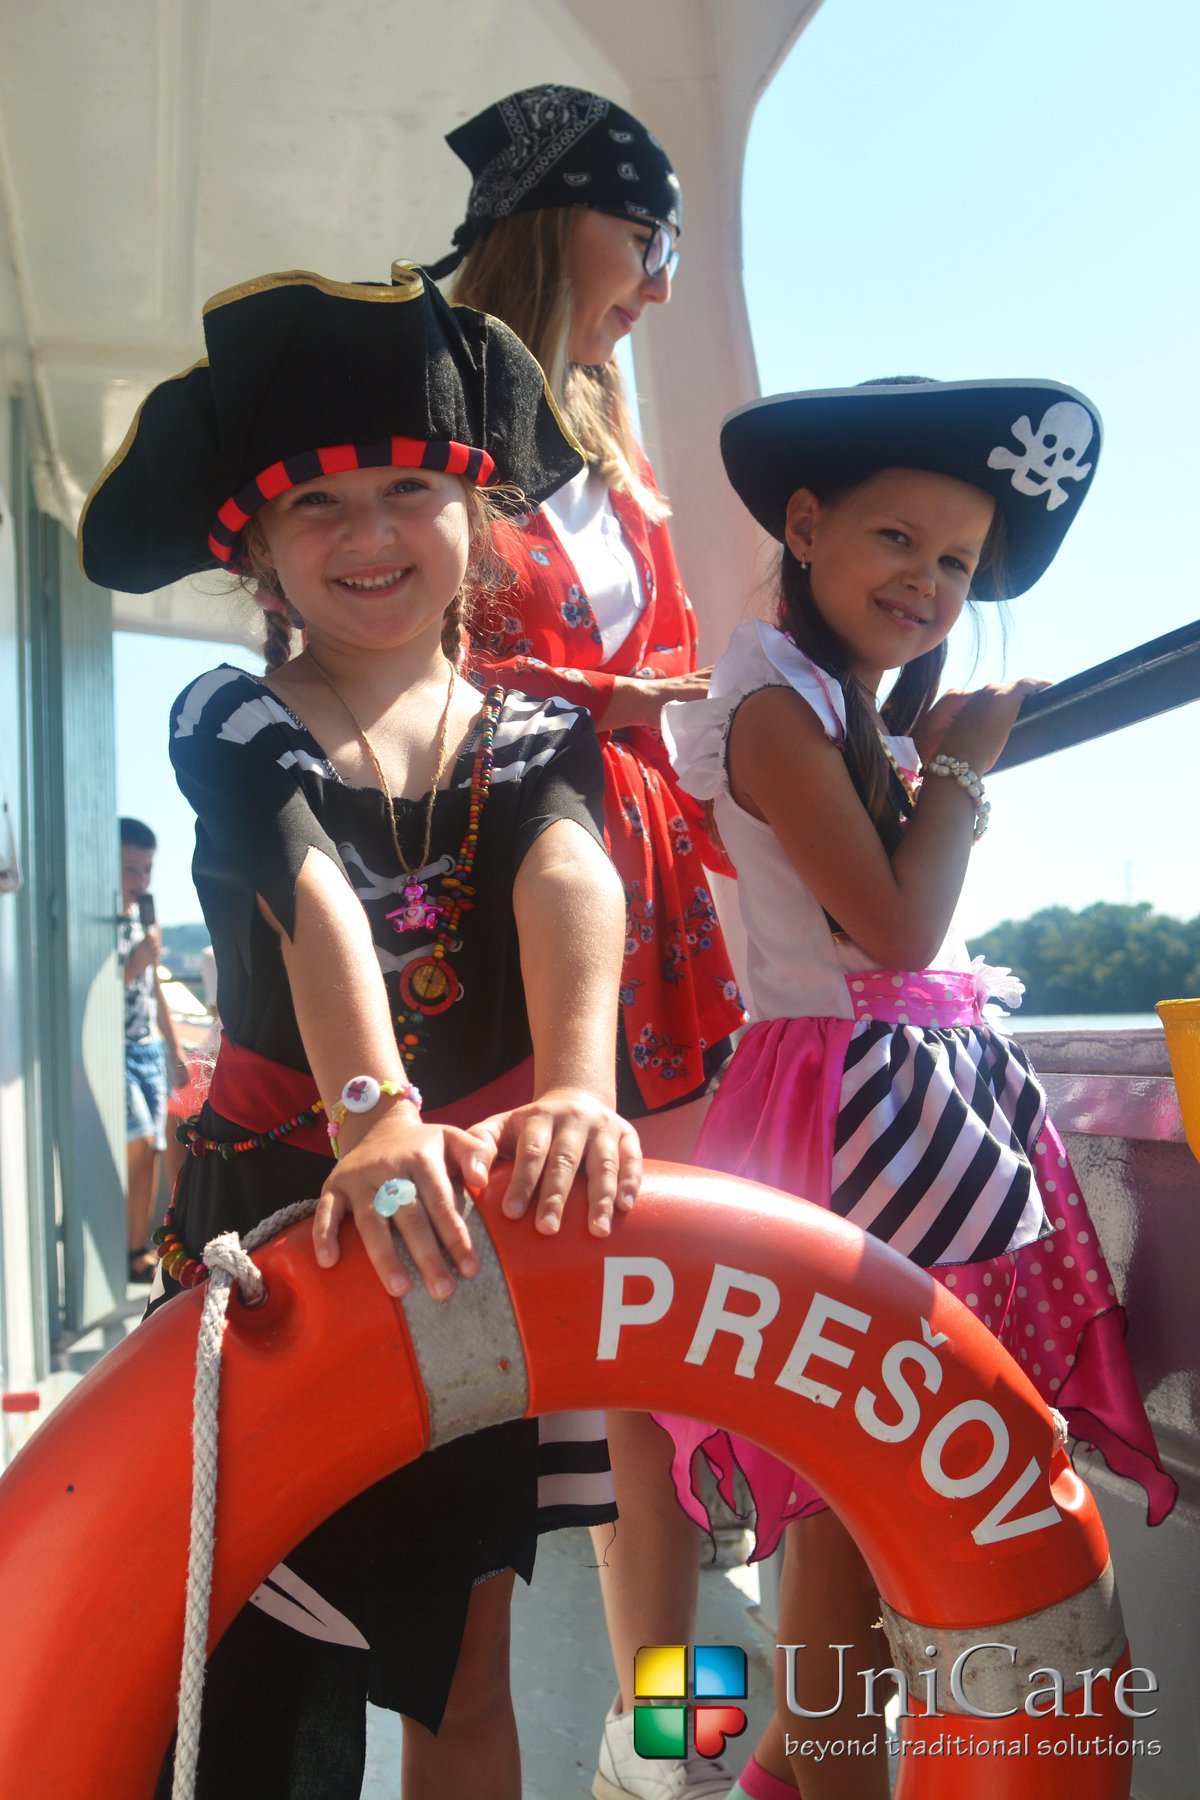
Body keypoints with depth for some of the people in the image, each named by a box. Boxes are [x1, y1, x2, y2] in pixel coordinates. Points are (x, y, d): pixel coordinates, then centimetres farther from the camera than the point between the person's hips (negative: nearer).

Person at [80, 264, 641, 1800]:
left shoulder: (536, 740, 1)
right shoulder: (231, 727, -5)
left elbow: (569, 885, -22)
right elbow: (315, 902, -26)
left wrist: (575, 1089, -43)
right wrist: (372, 1113, -44)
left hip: (476, 1217, 2)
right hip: (281, 1206, -2)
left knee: (464, 1668, 15)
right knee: (272, 1673, 5)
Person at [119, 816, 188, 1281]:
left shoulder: (145, 917, 12)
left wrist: (174, 1048, 20)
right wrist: (134, 964, -26)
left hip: (150, 1049, 7)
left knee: (151, 1153, 5)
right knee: (139, 1142, -15)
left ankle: (138, 1251, 13)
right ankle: (134, 1252, -2)